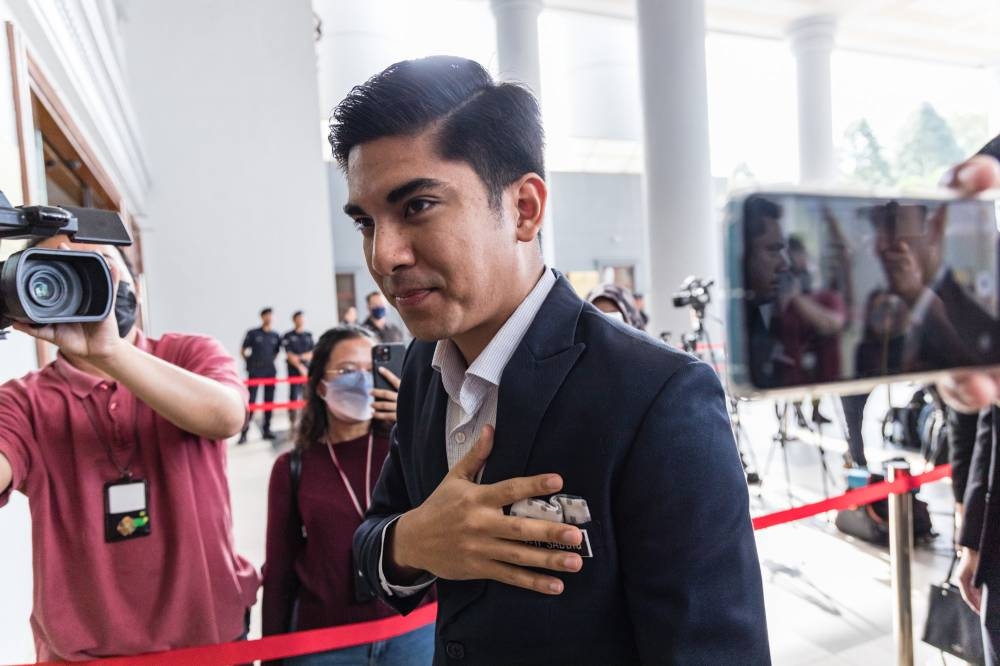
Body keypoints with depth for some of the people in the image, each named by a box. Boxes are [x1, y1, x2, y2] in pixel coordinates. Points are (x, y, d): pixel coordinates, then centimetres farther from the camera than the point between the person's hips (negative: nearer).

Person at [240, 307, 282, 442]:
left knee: (269, 401, 8)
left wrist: (271, 361, 8)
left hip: (270, 371, 4)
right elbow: (244, 351, 3)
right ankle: (244, 433, -6)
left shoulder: (275, 335, 8)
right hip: (255, 371, -4)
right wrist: (250, 363, -1)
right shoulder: (252, 333, -2)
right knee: (250, 401, -8)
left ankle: (266, 430, 18)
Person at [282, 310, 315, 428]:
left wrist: (301, 357, -10)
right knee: (294, 396, -4)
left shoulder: (309, 335, 11)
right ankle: (292, 422, 1)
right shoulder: (288, 336, 2)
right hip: (294, 370, -3)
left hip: (308, 369, 3)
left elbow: (313, 353, 5)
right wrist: (300, 366, -12)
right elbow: (289, 355, -4)